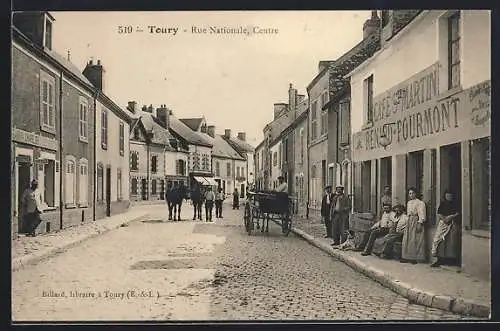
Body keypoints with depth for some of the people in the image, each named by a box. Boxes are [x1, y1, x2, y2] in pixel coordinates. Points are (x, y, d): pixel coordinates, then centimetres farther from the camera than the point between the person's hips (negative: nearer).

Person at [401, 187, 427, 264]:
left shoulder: (420, 203, -8)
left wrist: (420, 223, -20)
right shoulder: (408, 203, 15)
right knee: (407, 240, 5)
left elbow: (421, 214, -14)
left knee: (415, 240, -7)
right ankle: (407, 257, 11)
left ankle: (415, 258, -3)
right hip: (409, 222, 8)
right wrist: (407, 222, 17)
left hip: (416, 222, -8)